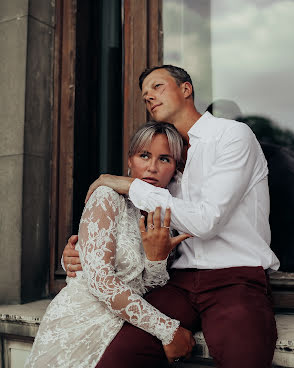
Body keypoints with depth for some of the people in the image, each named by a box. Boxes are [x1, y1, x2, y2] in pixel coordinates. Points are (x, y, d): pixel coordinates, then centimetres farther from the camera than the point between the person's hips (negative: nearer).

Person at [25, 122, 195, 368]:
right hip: (81, 322, -5)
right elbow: (98, 278, -17)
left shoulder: (164, 221, 11)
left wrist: (157, 257, -14)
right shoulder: (108, 198, -6)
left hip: (118, 327, 5)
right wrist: (168, 329, -17)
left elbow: (148, 293, 6)